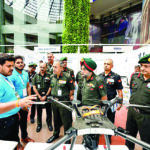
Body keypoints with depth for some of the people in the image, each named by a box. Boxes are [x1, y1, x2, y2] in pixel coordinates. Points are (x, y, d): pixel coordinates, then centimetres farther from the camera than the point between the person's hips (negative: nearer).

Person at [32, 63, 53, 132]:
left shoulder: (49, 76, -1)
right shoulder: (36, 76, 4)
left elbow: (50, 87, -3)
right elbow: (34, 87, 2)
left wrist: (45, 96, -7)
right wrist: (39, 96, -4)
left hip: (47, 95, -1)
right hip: (38, 95, 1)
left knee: (49, 110, 8)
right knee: (39, 110, 10)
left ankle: (49, 124, 27)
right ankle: (39, 125, 28)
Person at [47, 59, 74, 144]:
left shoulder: (67, 76, -15)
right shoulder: (52, 77, 4)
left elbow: (72, 88, -7)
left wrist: (70, 97, 0)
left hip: (64, 101, -6)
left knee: (66, 121, 6)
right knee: (56, 119, 22)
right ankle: (56, 134, 44)